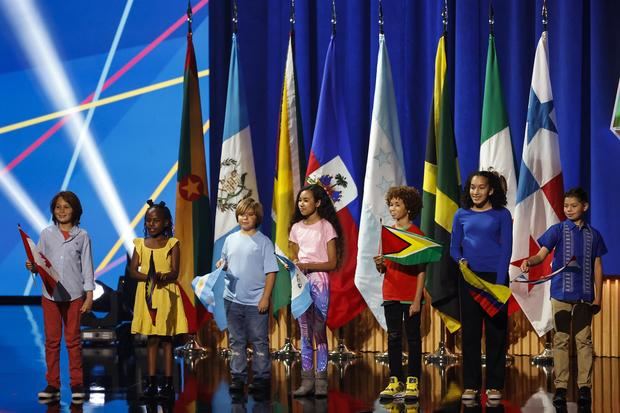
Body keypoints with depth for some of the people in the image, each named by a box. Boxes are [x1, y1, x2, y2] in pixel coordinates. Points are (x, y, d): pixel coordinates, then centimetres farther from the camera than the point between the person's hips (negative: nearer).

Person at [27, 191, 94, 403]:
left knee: (73, 339, 4)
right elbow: (38, 262, 5)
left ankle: (77, 384, 9)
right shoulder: (46, 234, 5)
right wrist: (32, 267, -18)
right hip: (50, 294, 1)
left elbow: (87, 267, 2)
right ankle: (52, 384, 9)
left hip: (74, 294, -1)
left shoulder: (82, 236, 2)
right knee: (52, 340, 4)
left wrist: (89, 295, -2)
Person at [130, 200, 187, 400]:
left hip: (166, 295, -2)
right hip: (147, 294, 2)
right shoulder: (141, 244, 7)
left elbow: (175, 272, -9)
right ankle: (151, 383, 7)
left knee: (166, 339, 0)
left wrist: (163, 277, -30)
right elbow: (133, 270, -1)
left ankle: (168, 384, 2)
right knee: (151, 340, 4)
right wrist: (148, 277, -18)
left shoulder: (172, 243, -1)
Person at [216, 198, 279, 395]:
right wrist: (221, 265, -6)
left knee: (259, 341, 3)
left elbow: (271, 272, -6)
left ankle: (261, 377, 8)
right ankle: (237, 377, 18)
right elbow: (225, 261, 18)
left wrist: (265, 297, -12)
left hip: (256, 302, -4)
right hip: (233, 299, 4)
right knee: (236, 341, 11)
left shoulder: (263, 242, -4)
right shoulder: (231, 239, 9)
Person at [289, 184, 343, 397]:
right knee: (305, 333, 4)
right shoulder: (296, 228, 11)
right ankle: (307, 380, 5)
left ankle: (321, 380, -3)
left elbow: (332, 263, -6)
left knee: (319, 331, -5)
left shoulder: (326, 226, -3)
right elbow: (294, 258, 14)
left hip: (319, 281, -5)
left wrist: (307, 265, -18)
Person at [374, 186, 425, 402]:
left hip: (411, 296, -4)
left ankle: (413, 382, 4)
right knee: (393, 338, 7)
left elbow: (421, 270, -8)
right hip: (391, 295, 4)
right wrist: (379, 264, -12)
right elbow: (383, 269, 12)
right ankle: (395, 381, 11)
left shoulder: (417, 234, -5)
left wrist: (417, 300, -14)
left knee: (413, 338, 2)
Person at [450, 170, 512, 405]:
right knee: (470, 332, 4)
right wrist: (460, 260, -12)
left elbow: (506, 249, -3)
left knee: (495, 331, 0)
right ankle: (470, 385, 9)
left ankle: (494, 386, 6)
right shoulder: (462, 215, 8)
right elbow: (454, 247, 11)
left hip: (494, 277, -2)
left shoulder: (501, 215, 1)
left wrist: (499, 282, -12)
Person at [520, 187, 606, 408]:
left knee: (584, 339, 1)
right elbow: (542, 254, -8)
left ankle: (584, 387, 6)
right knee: (561, 339, 2)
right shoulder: (557, 230, 2)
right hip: (561, 293, -1)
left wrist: (598, 297, 5)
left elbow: (597, 267, 10)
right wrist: (529, 262, -30)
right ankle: (560, 387, 5)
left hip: (584, 295, 1)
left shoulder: (593, 235, 7)